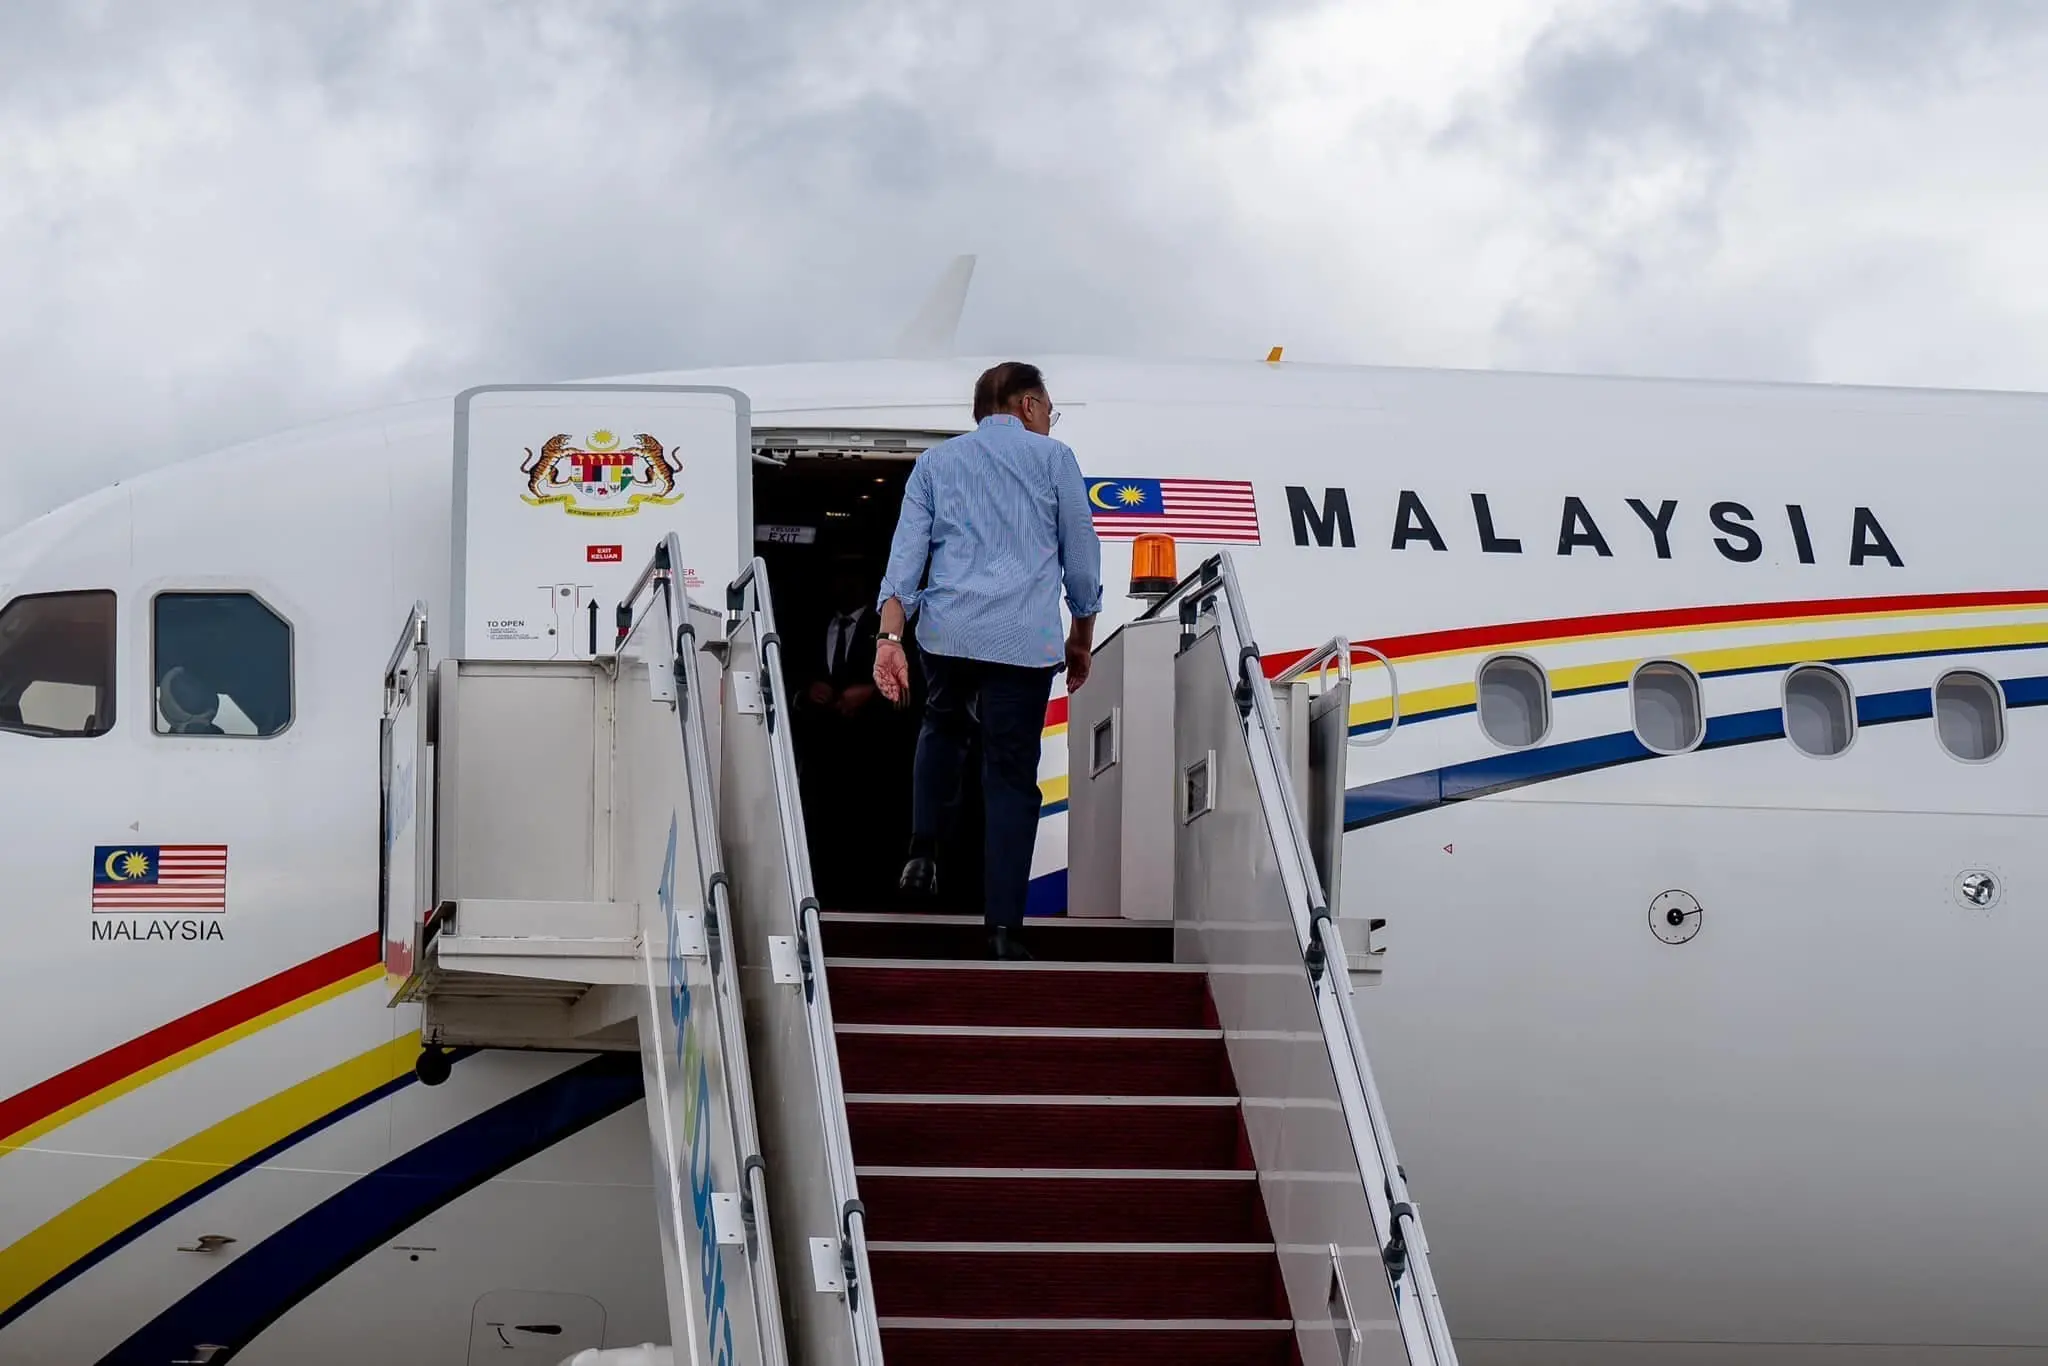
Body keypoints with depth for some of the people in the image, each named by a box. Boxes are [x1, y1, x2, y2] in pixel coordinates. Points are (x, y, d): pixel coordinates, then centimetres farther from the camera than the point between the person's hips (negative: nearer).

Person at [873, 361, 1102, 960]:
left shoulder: (937, 461, 15)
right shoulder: (1053, 458, 9)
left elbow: (905, 551, 4)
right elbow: (1082, 556, 11)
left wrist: (890, 637, -2)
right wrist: (1082, 638, 23)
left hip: (947, 630, 2)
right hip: (1025, 639, -2)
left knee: (943, 729, 30)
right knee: (1011, 775, 0)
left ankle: (924, 853, 12)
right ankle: (1003, 927, -3)